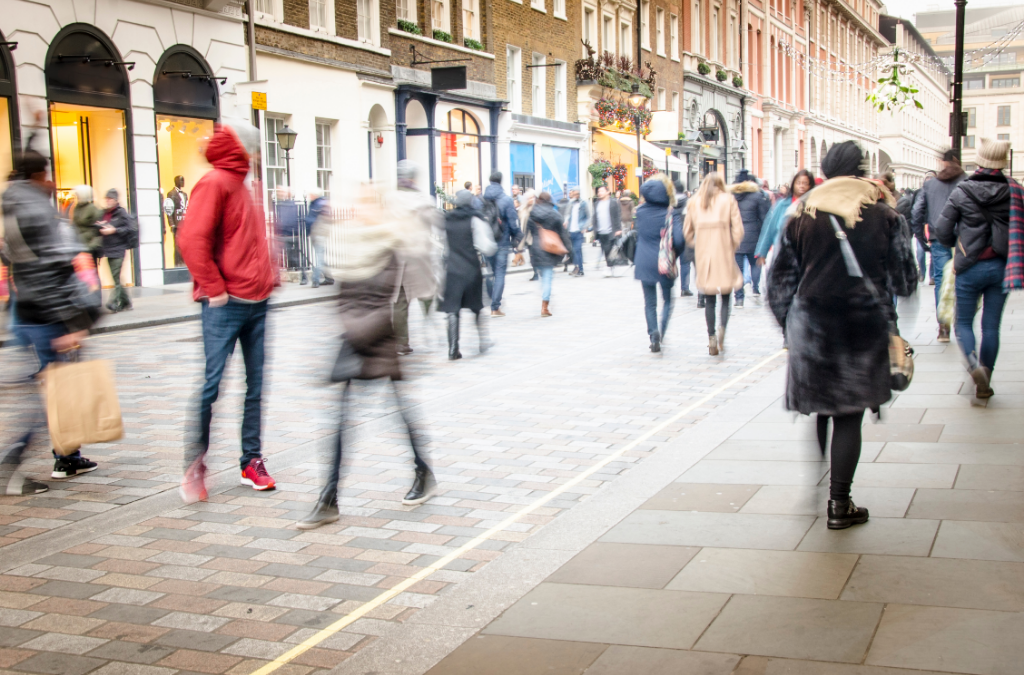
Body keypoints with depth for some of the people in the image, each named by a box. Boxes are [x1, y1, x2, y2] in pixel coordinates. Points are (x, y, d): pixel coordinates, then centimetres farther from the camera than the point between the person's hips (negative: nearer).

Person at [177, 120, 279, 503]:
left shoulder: (241, 185, 17)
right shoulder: (215, 183, -8)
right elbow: (191, 239, -18)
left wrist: (268, 276, 14)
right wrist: (214, 289, -16)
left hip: (256, 302, 8)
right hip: (226, 306, -8)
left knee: (256, 385, 9)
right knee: (211, 385, -5)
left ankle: (252, 461, 17)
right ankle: (194, 465, 4)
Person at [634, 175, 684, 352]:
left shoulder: (640, 211, 0)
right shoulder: (671, 213, -11)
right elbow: (678, 239, -15)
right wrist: (675, 254, -1)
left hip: (644, 263, 2)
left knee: (650, 303, 10)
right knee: (667, 300, 14)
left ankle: (653, 332, -10)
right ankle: (661, 332, -6)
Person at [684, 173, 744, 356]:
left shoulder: (695, 202, 8)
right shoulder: (728, 200, 3)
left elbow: (687, 230, 7)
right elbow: (738, 229, -4)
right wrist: (732, 247, 9)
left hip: (703, 253, 2)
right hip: (724, 253, -2)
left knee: (709, 300, 8)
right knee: (726, 297, 7)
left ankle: (712, 337, 4)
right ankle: (722, 327, -16)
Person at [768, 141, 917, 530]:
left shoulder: (801, 216, 3)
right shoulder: (882, 216, -1)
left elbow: (781, 280, 6)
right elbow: (904, 281, 4)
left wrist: (787, 323, 16)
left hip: (811, 326, 2)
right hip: (865, 327, -2)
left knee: (818, 411, 18)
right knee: (849, 417, 4)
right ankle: (839, 505, 7)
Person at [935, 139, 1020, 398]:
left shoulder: (962, 192, -7)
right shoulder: (1014, 190, -3)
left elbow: (942, 233, -5)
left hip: (970, 268, -2)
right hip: (1001, 267, 2)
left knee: (964, 323, 10)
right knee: (991, 326, 10)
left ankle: (974, 363, -16)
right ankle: (984, 382, 12)